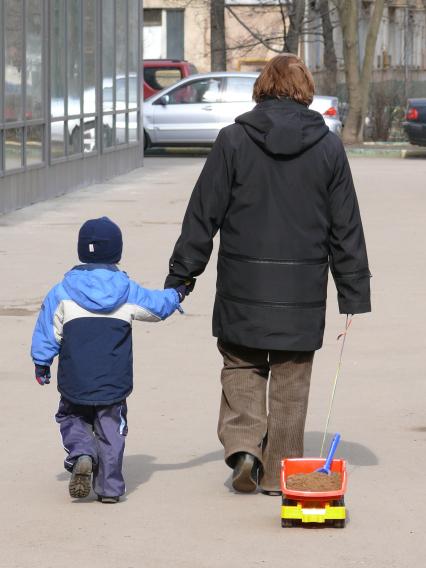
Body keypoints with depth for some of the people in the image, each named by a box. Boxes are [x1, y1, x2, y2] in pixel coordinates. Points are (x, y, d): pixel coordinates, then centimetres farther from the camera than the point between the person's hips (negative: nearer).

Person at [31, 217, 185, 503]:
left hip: (75, 382, -1)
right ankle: (110, 487, 6)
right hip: (114, 383, 1)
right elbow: (158, 305, 16)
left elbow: (48, 332, 2)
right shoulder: (128, 292, 1)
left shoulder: (63, 292, -2)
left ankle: (81, 454, -9)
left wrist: (42, 364, 13)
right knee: (111, 429, 10)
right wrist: (177, 295, 37)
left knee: (72, 418, 18)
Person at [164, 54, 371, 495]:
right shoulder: (328, 147, 0)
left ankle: (243, 443, -4)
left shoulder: (233, 140, -4)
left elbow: (203, 215, -3)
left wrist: (181, 275, 5)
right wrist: (354, 292, 9)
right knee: (290, 381, 10)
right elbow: (346, 228, 3)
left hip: (243, 287, -1)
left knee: (241, 366, 15)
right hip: (303, 290, 1)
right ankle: (279, 472, 13)